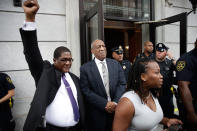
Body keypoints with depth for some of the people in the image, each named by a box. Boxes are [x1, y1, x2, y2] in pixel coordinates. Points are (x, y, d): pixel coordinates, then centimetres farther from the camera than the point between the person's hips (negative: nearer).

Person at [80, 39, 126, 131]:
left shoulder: (115, 64, 3)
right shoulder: (85, 68, -6)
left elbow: (122, 84, 0)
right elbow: (86, 91, -11)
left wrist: (115, 102, -12)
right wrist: (105, 104, -15)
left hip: (117, 109, 3)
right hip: (97, 112, -2)